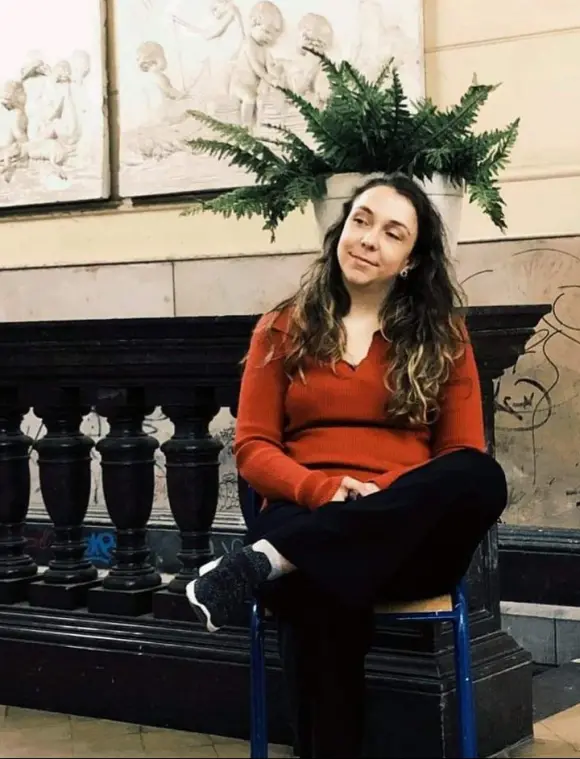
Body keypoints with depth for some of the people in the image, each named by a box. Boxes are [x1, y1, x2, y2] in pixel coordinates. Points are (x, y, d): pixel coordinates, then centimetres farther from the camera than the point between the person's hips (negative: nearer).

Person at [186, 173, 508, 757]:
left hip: (407, 536, 2)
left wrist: (383, 495, -14)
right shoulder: (283, 329, 14)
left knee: (484, 479, -36)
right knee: (323, 594, -42)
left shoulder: (442, 336, 14)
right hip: (303, 519, -1)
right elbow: (253, 449, 8)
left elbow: (467, 457, 7)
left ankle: (261, 566, -37)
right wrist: (323, 490, -15)